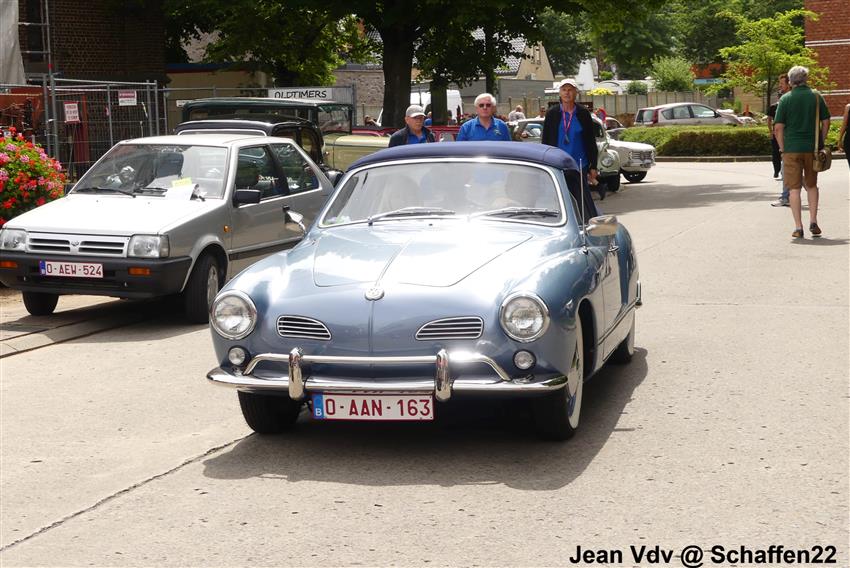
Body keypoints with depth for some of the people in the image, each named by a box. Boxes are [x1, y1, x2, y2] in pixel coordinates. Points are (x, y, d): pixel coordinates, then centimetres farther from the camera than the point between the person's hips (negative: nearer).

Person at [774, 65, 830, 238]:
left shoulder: (786, 99, -4)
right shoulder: (817, 97, 2)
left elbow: (778, 127, -7)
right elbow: (826, 122, 4)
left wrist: (782, 148, 3)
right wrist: (821, 143, 14)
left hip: (792, 148, -2)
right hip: (812, 148, 2)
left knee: (794, 188, 2)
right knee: (811, 185, 18)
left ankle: (798, 227, 0)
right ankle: (813, 222, 10)